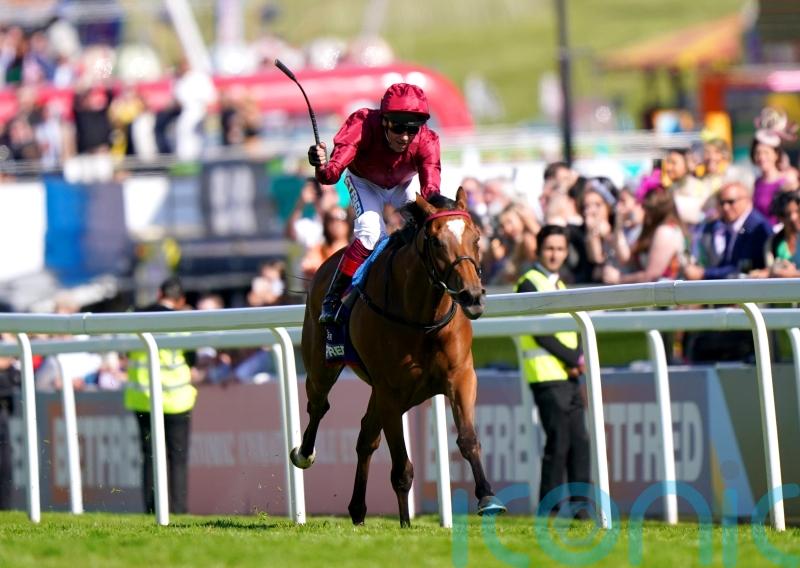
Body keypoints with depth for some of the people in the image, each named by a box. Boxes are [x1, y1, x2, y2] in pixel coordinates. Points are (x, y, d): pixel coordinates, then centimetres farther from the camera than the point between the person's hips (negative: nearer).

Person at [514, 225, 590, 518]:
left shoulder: (559, 285, 20)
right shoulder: (529, 284, -5)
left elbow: (572, 330, 16)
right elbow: (540, 332, -14)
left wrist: (578, 360, -4)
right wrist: (574, 359, -14)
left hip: (569, 376, 8)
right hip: (547, 375, -8)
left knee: (579, 441, 4)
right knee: (558, 443, -10)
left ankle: (581, 506, 7)